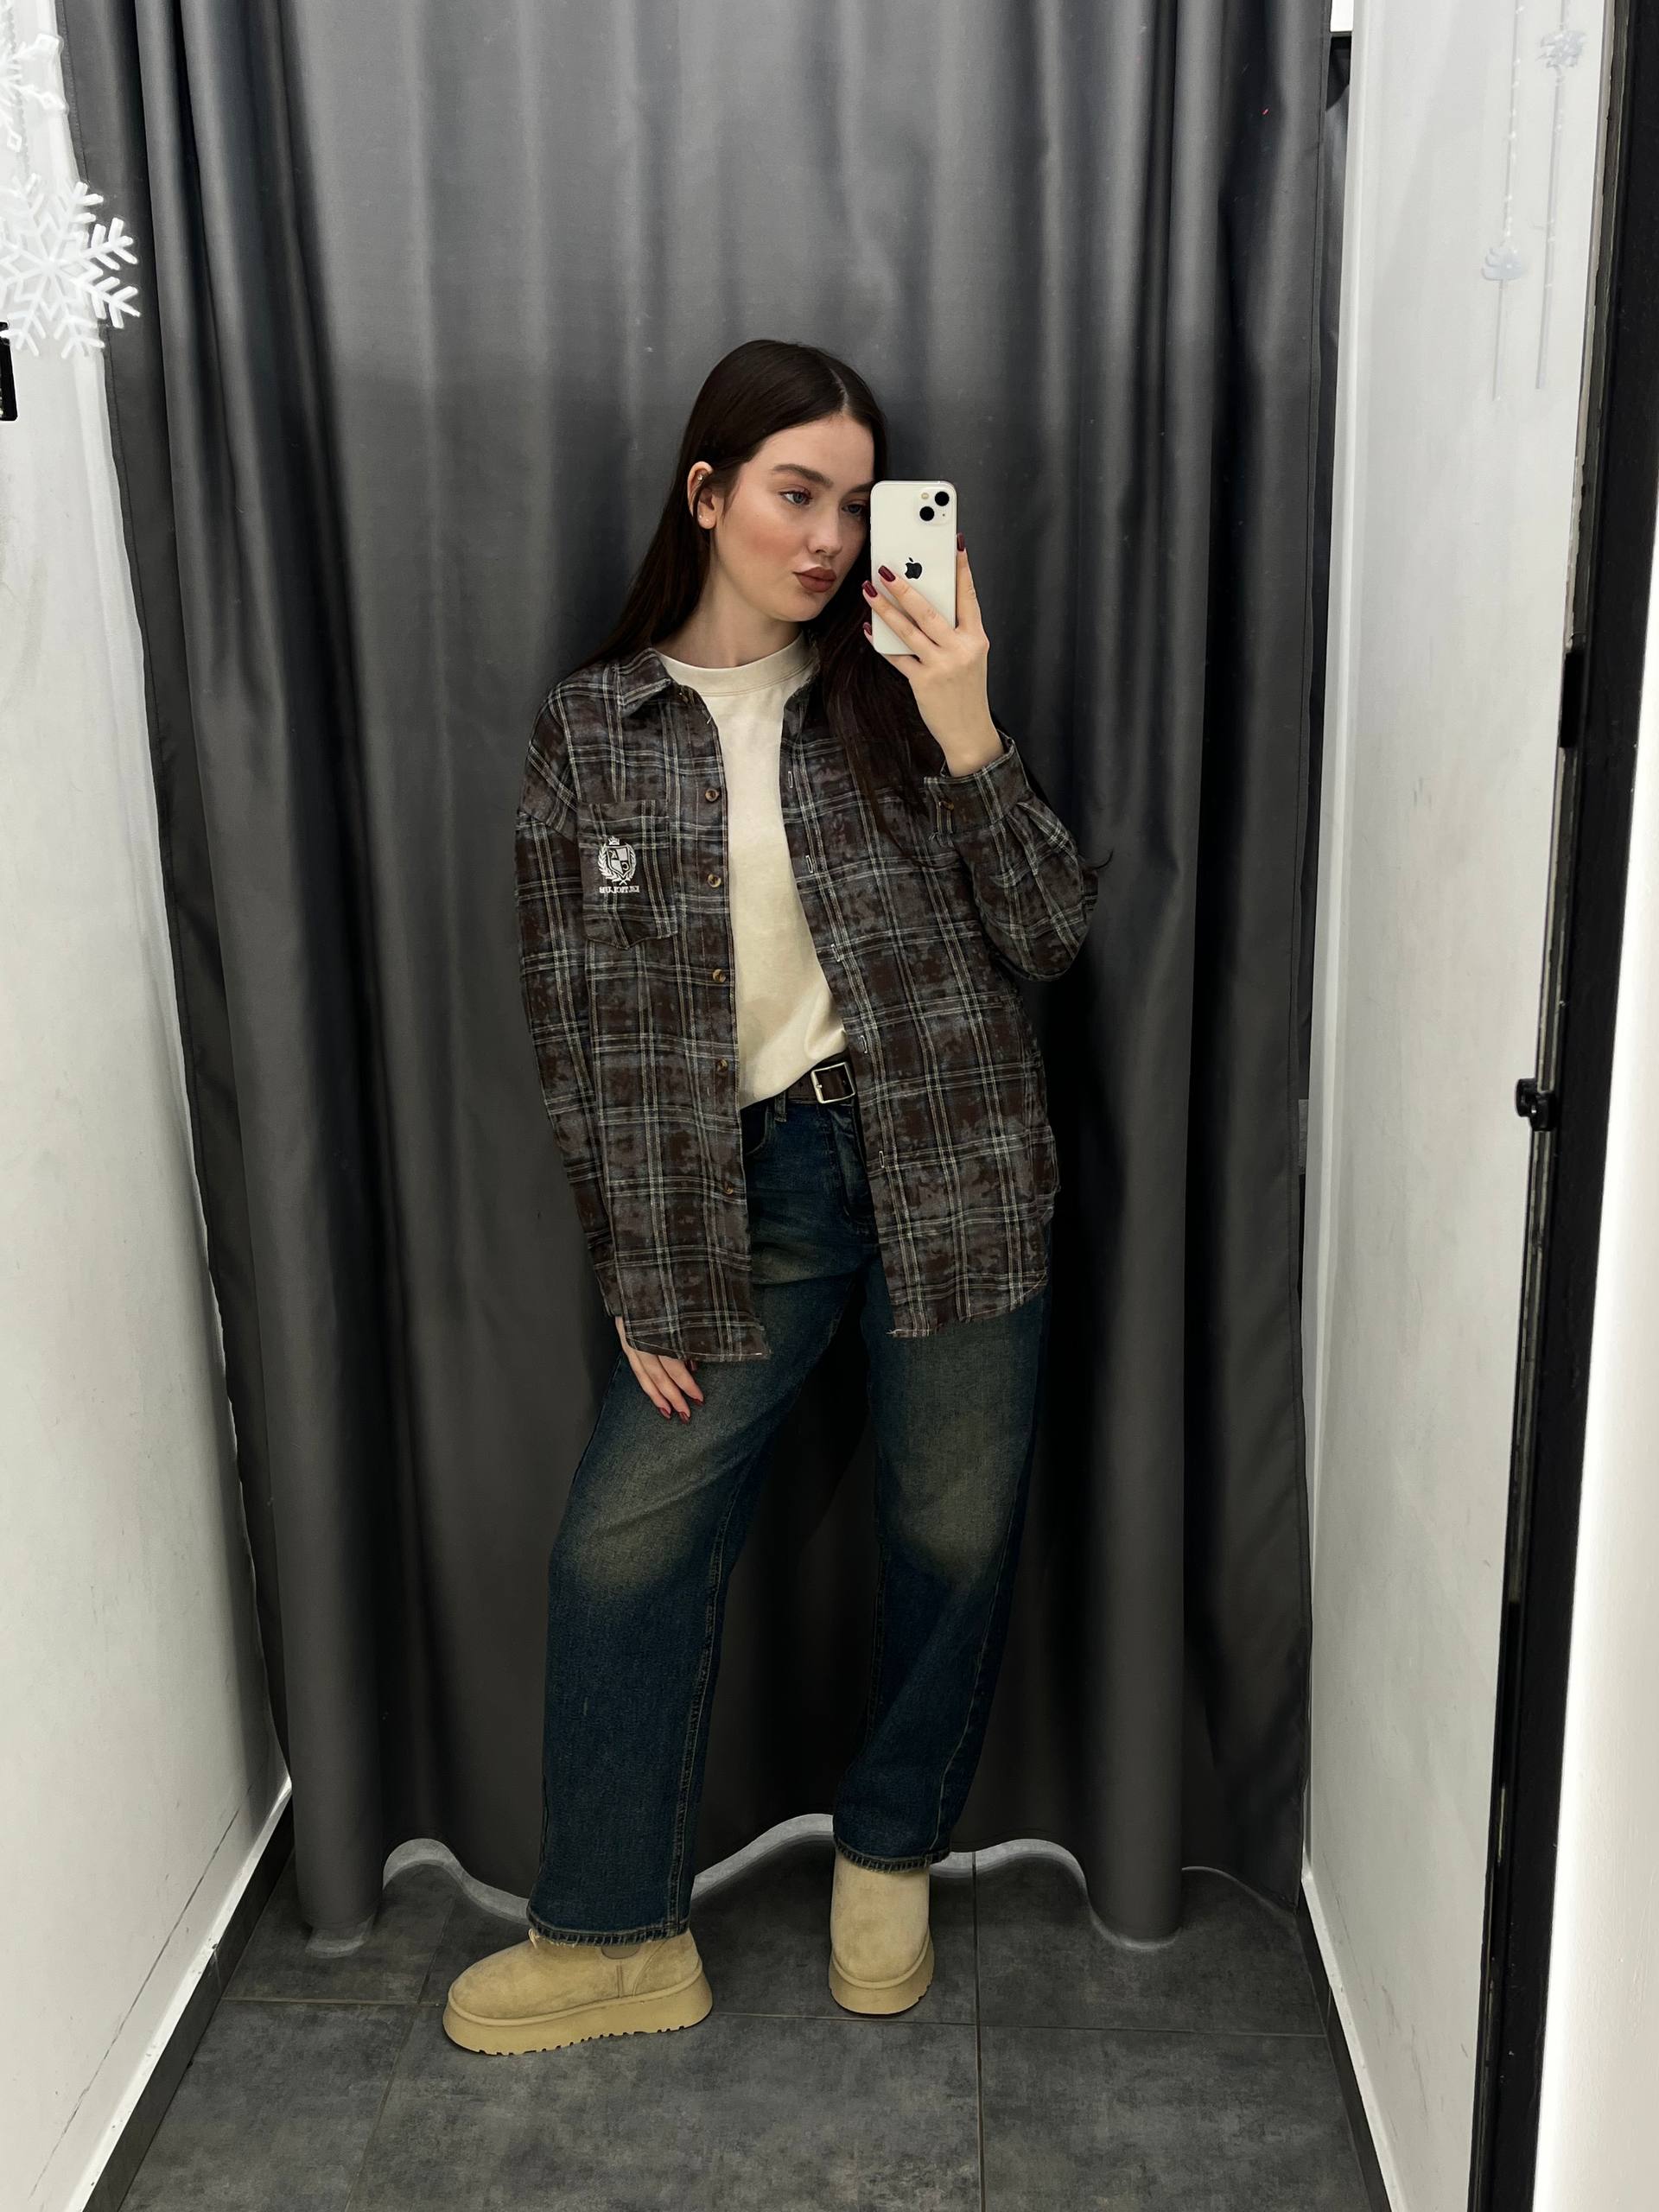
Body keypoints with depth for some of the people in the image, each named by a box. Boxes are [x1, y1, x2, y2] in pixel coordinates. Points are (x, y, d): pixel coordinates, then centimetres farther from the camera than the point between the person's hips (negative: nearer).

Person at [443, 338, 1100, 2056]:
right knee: (620, 1547, 2)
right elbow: (570, 1025, 2)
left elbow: (1053, 935, -3)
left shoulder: (896, 697, 2)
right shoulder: (589, 730, 1)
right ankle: (614, 1939, 23)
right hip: (738, 1189, 0)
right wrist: (633, 1279, 1)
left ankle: (888, 1862, 37)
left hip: (949, 1167, 0)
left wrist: (969, 736, -17)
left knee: (954, 1534, 10)